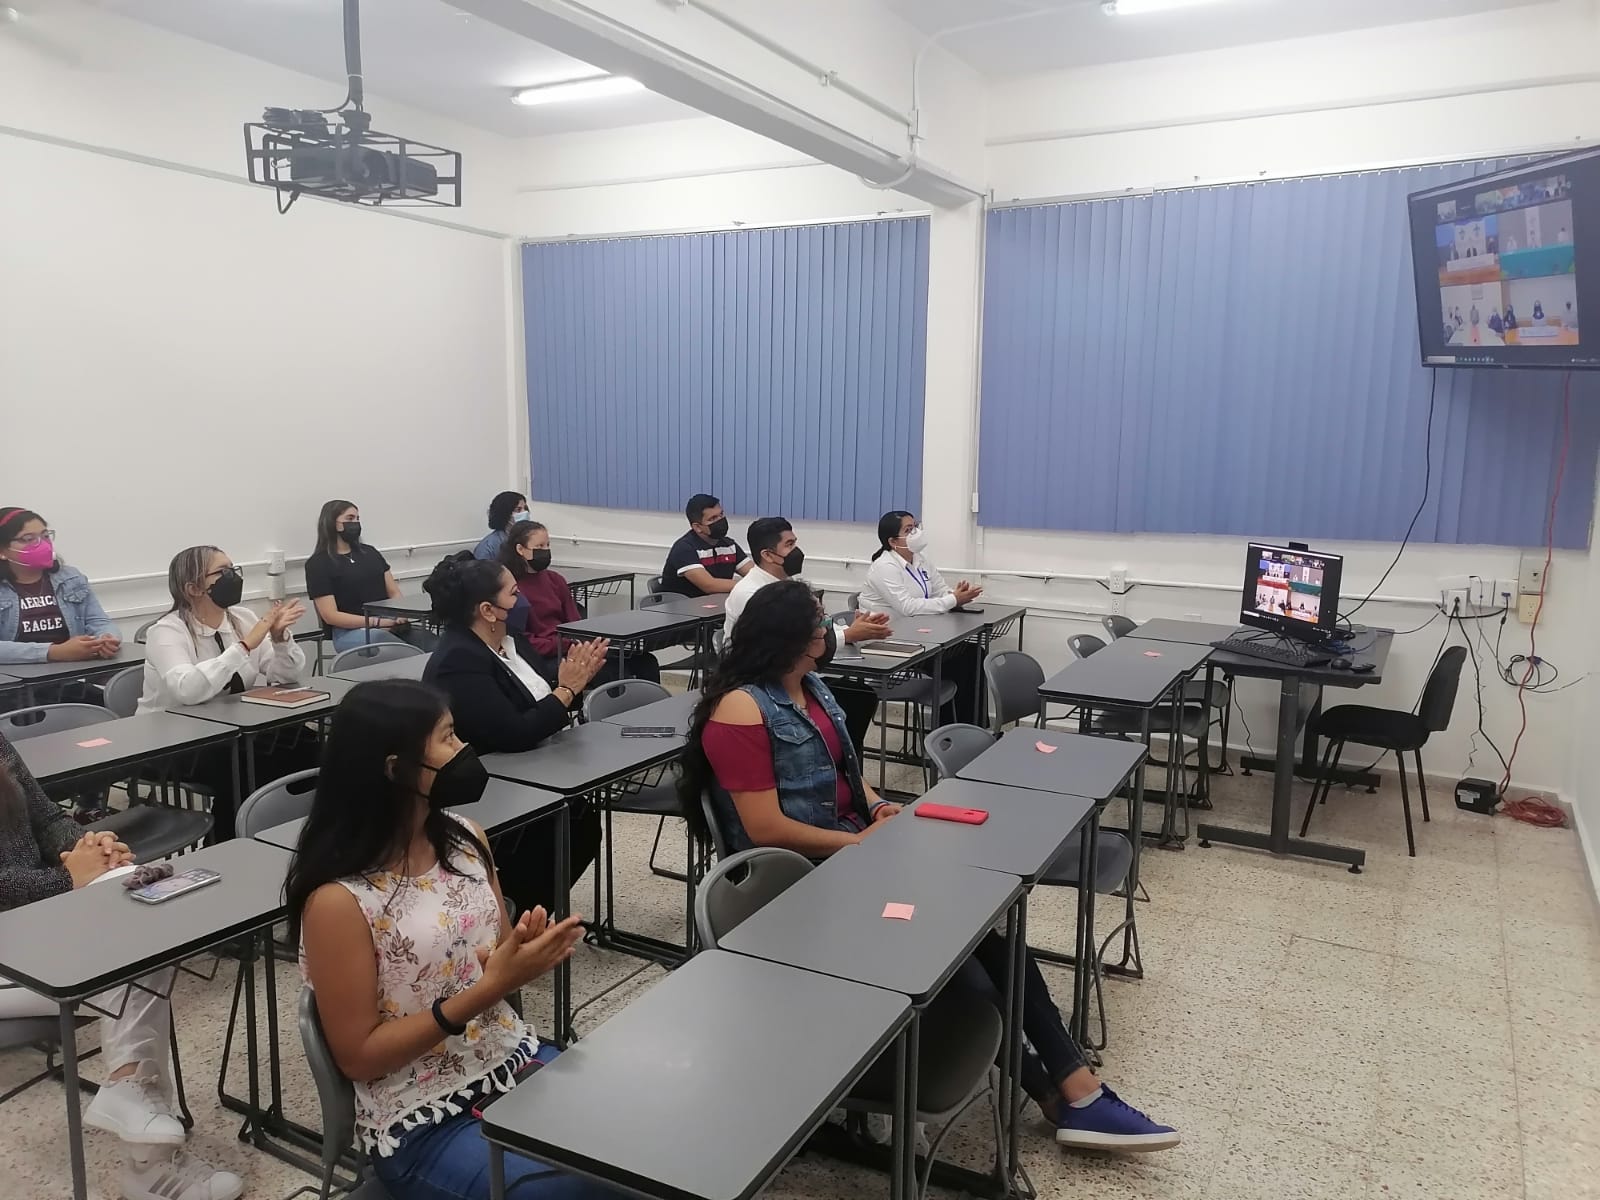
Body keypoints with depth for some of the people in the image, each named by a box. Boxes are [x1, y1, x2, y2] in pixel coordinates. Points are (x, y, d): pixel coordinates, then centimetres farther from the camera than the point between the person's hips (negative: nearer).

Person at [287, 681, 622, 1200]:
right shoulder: (338, 900, -20)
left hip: (517, 1062, 6)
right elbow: (358, 1056, -15)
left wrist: (529, 954, -15)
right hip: (422, 1125, -5)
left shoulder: (464, 837, -3)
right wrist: (488, 989, -24)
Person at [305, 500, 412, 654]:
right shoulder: (318, 563, 3)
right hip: (349, 630, -5)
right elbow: (331, 616, -5)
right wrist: (377, 622, -16)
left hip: (389, 623, 5)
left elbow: (394, 593, 16)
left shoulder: (370, 552, 21)